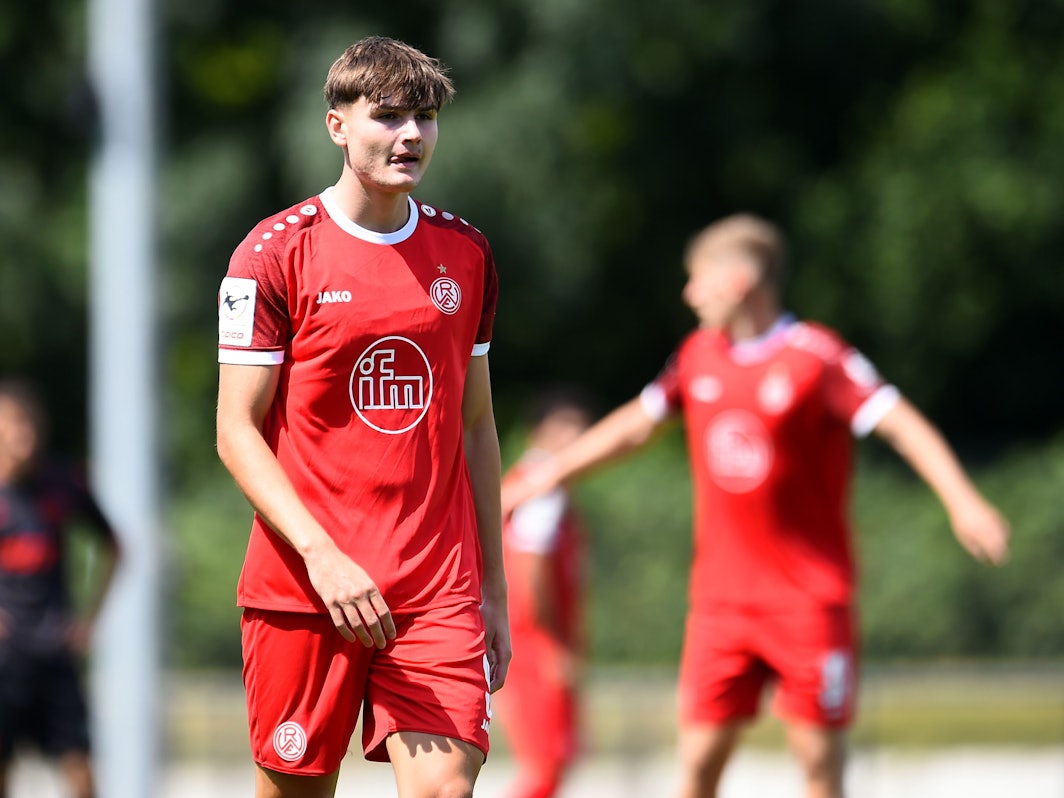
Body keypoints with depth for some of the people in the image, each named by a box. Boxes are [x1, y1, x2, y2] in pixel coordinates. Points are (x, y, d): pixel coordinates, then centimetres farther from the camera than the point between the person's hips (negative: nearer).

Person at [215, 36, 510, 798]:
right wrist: (321, 554, -18)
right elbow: (238, 430, -5)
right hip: (301, 587, -3)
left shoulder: (465, 253, 11)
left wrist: (494, 585, 15)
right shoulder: (276, 253, -3)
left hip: (438, 591, 3)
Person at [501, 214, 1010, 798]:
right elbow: (636, 425, 22)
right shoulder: (699, 355, 9)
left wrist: (962, 501, -27)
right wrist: (545, 477, 25)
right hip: (720, 597, 4)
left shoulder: (816, 356, -8)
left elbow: (900, 423, -14)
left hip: (809, 598, -4)